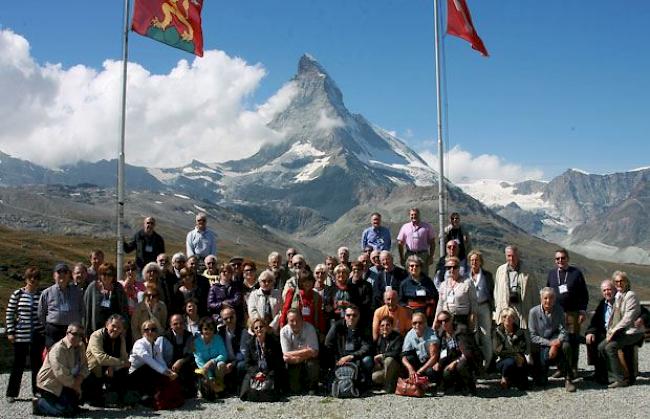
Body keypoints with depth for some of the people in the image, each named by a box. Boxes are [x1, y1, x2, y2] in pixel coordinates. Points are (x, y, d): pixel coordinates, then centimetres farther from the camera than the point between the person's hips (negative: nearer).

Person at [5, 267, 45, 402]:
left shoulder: (42, 295, 3)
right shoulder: (17, 294, -2)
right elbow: (9, 314, 1)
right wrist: (10, 332, -3)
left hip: (38, 335, 2)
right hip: (21, 334, -2)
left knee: (37, 363, 8)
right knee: (18, 364, 5)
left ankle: (37, 390, 20)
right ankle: (11, 393, 16)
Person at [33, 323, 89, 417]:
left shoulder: (81, 346, 2)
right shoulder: (58, 349, -24)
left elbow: (84, 366, 5)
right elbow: (61, 373, -28)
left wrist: (80, 378, -14)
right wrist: (74, 385, -18)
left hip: (68, 383, 9)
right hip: (50, 384, -9)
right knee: (67, 411, -18)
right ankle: (40, 404, 1)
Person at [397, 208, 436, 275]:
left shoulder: (427, 226, 6)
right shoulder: (405, 227, 9)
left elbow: (432, 243, 7)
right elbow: (400, 243, 9)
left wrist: (431, 256, 0)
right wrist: (401, 258, 2)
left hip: (423, 255, -1)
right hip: (409, 255, 1)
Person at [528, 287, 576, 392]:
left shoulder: (559, 310, -4)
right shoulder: (534, 312, -9)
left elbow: (563, 331, -10)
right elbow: (533, 336, -10)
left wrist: (556, 344, -29)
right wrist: (550, 343, -22)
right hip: (539, 347, -1)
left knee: (566, 346, -35)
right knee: (540, 382, -12)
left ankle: (568, 379, -21)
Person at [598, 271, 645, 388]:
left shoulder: (631, 295, -13)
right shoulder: (617, 296, 13)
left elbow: (628, 318, -20)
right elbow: (614, 317, 17)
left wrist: (614, 330, -19)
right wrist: (610, 331, 1)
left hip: (632, 332, -8)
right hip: (620, 331, 8)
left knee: (610, 347, -24)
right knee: (601, 346, -5)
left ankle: (621, 380, -17)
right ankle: (613, 376, 2)